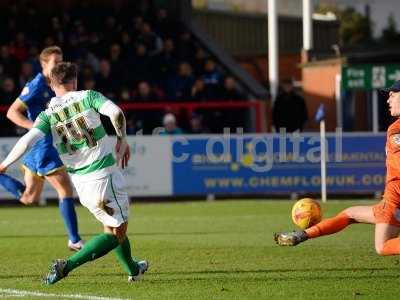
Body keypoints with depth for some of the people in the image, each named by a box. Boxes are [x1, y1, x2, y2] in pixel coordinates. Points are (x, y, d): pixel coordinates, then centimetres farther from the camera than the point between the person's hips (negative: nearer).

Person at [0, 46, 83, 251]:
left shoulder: (53, 86, 12)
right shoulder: (37, 86, -14)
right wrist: (36, 126, -25)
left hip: (48, 144, 9)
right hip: (41, 146, -9)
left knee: (29, 198, 15)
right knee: (66, 190, -6)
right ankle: (74, 240, -2)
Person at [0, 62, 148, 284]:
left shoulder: (48, 115, -1)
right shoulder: (87, 97, -6)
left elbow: (27, 141, -15)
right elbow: (116, 113, -20)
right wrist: (122, 140, -4)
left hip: (80, 181, 5)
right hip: (104, 173, -5)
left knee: (114, 227, 25)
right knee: (116, 234, 0)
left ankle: (133, 269, 40)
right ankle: (67, 265, -14)